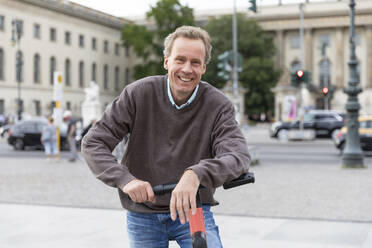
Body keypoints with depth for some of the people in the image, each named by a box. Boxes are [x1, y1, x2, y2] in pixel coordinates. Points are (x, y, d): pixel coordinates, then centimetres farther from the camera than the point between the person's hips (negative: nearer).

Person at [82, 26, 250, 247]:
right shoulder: (138, 94, -10)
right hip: (143, 215, 1)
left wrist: (196, 174, -47)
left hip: (191, 209, -1)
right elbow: (93, 143, -11)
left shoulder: (219, 106, -12)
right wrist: (125, 179, -29)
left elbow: (239, 155, -27)